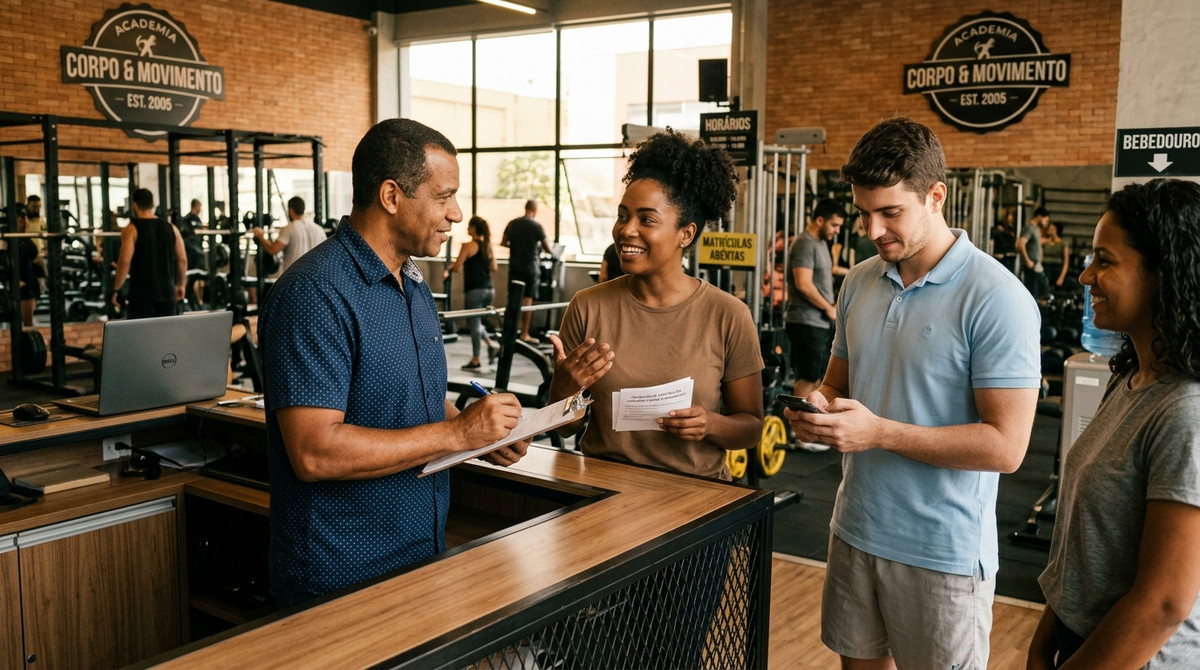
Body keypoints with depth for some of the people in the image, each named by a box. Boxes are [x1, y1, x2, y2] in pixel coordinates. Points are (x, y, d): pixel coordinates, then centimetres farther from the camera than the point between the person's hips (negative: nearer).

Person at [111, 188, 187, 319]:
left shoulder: (131, 229, -6)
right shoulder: (171, 228, 6)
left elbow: (124, 262, -15)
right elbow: (182, 260, 6)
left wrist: (116, 290, -6)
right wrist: (180, 285, 17)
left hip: (141, 294, -4)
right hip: (167, 292, 4)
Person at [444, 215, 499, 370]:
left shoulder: (469, 246, -9)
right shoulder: (488, 246, 12)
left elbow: (457, 267, -10)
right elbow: (494, 268, 17)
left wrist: (448, 269, 9)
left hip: (474, 290, -7)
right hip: (489, 290, 7)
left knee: (474, 323, 0)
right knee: (476, 322, 23)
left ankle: (475, 360, 4)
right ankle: (491, 345, 5)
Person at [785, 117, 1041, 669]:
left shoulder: (997, 299, -16)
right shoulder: (859, 282, 5)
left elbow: (1006, 446, -20)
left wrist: (879, 432, -24)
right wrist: (818, 409, -7)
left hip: (944, 552, -5)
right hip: (856, 530, 6)